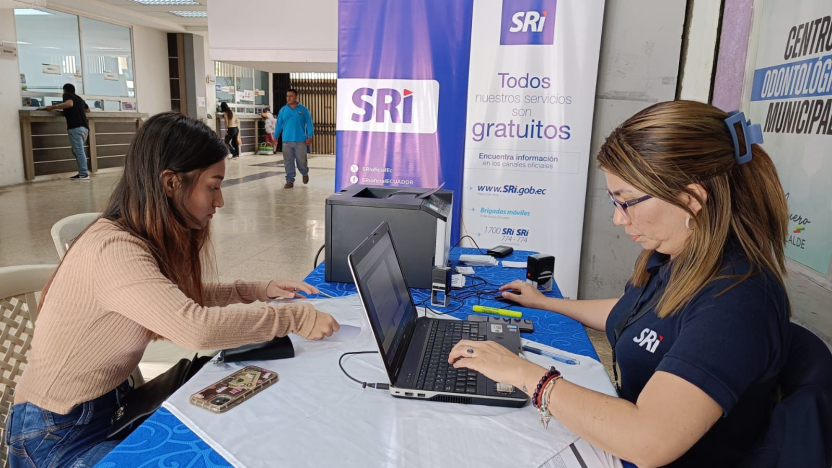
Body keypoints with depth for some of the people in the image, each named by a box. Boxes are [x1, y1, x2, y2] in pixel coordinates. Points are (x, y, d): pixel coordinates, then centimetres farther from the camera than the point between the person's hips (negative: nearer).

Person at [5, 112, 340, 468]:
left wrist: (258, 290, 2)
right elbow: (196, 327, -43)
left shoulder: (147, 239, -1)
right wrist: (296, 317, -32)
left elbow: (183, 298, 13)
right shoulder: (114, 249, -30)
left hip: (107, 404, 8)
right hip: (57, 435, -8)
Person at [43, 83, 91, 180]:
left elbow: (69, 103, -19)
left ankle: (83, 174, -11)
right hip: (84, 127, 8)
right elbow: (88, 110, 39)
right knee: (77, 150, 16)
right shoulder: (79, 98, 25)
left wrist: (53, 107, -14)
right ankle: (84, 170, 10)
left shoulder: (67, 95, 4)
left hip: (75, 127, -8)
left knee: (78, 151, -8)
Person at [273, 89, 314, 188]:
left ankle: (305, 173, 31)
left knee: (301, 160, 1)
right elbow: (279, 124, 12)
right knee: (288, 161, 3)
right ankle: (290, 180, 11)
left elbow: (309, 123, 0)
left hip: (300, 140, -2)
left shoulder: (303, 109, 0)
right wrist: (276, 136, 8)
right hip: (287, 140, 2)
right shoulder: (283, 110, 8)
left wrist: (310, 136, -8)